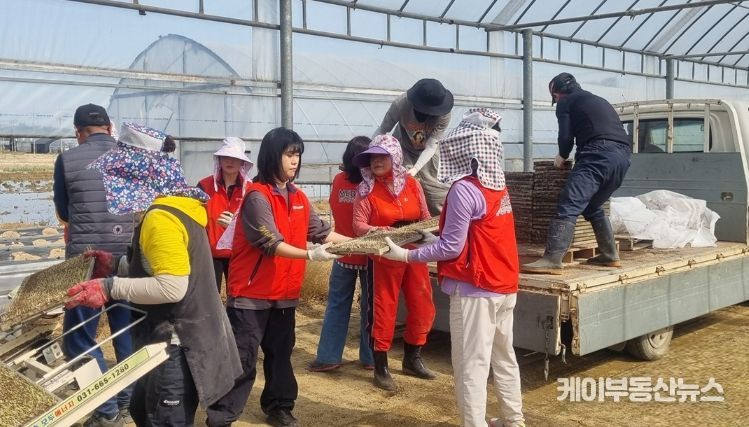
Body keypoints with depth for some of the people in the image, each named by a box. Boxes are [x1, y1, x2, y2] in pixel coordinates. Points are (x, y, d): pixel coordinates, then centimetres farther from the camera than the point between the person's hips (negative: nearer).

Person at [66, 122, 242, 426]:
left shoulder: (161, 219, -23)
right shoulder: (173, 207, 8)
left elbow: (172, 287, -28)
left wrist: (110, 287, -23)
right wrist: (116, 266, 11)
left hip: (180, 344, -10)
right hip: (178, 337, 10)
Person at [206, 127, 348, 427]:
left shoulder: (299, 197, 10)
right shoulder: (257, 196, -15)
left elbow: (322, 232, 11)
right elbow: (270, 243, -23)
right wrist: (309, 255, -33)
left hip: (285, 292, 8)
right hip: (252, 292, -7)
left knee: (280, 353, 18)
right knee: (241, 359, -3)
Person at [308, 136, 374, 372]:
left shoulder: (338, 181, -3)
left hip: (343, 253, 3)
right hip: (368, 254, -2)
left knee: (337, 305, 9)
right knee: (369, 307, 9)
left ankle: (328, 356, 10)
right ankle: (369, 357, 16)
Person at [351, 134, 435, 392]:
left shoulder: (412, 184, 3)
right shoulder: (366, 190, -5)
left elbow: (425, 217, 9)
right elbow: (358, 224, -10)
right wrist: (375, 231, -29)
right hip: (384, 258, -4)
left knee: (423, 308, 9)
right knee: (383, 311, 1)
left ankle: (412, 359, 29)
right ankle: (381, 367, 13)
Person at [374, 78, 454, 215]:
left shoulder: (444, 115, -31)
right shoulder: (401, 104, -33)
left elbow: (430, 147, -29)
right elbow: (382, 130, -22)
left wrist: (416, 169, -43)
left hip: (427, 153, 1)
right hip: (403, 148, 0)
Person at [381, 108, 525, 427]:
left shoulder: (464, 189, -18)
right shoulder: (497, 186, 7)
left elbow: (452, 247, -16)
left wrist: (406, 255, -10)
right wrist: (436, 238, 19)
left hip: (475, 289, -9)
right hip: (504, 286, 9)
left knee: (471, 365, -1)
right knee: (503, 357, 18)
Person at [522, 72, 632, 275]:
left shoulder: (566, 103, 13)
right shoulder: (599, 101, 35)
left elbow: (566, 137, 5)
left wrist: (562, 156, 25)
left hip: (600, 154, -8)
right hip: (623, 155, 8)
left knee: (568, 205, -16)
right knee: (593, 206, 24)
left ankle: (552, 260, -27)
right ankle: (610, 255, 22)